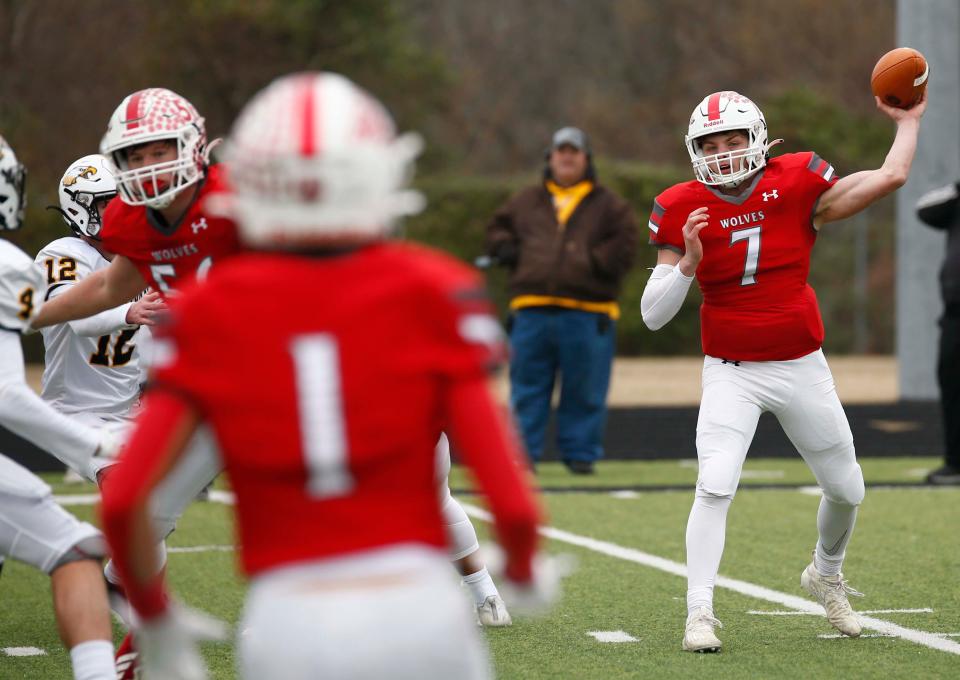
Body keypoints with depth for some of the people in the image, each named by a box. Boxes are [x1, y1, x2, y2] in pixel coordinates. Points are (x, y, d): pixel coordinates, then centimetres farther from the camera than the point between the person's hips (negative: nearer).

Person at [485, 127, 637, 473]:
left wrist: (592, 261, -12)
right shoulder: (527, 201, 18)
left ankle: (580, 454, 9)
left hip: (588, 313, -2)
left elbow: (624, 247, 1)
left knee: (585, 392, 0)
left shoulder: (609, 206, 10)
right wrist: (507, 250, 4)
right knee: (527, 388, 2)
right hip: (532, 311, 2)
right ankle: (523, 453, 6)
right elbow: (497, 228, 25)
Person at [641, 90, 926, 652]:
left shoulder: (797, 186, -7)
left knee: (847, 489, 14)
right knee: (715, 488, -22)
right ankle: (700, 614, -15)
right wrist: (688, 262, -22)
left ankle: (826, 574, 43)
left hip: (802, 368, 2)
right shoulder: (685, 211, -7)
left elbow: (890, 177, -7)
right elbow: (653, 315, -7)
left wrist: (909, 121, 6)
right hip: (732, 373, -2)